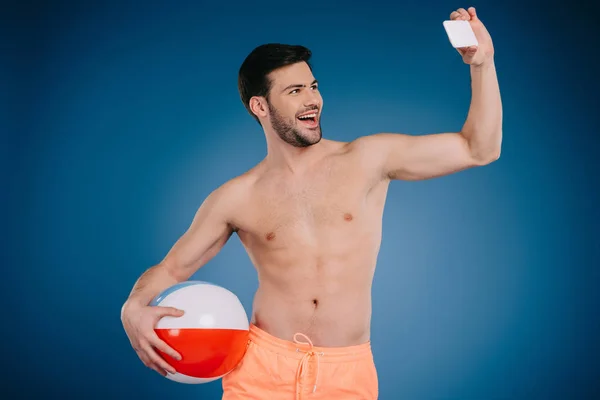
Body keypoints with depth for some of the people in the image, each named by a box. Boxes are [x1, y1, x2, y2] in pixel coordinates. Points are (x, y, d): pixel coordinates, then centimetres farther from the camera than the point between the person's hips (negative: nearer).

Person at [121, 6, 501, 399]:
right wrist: (135, 307, -13)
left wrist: (483, 62, -9)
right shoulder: (236, 198, 2)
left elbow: (480, 150, 1)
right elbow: (170, 268, 8)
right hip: (264, 367, 0)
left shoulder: (370, 158, 1)